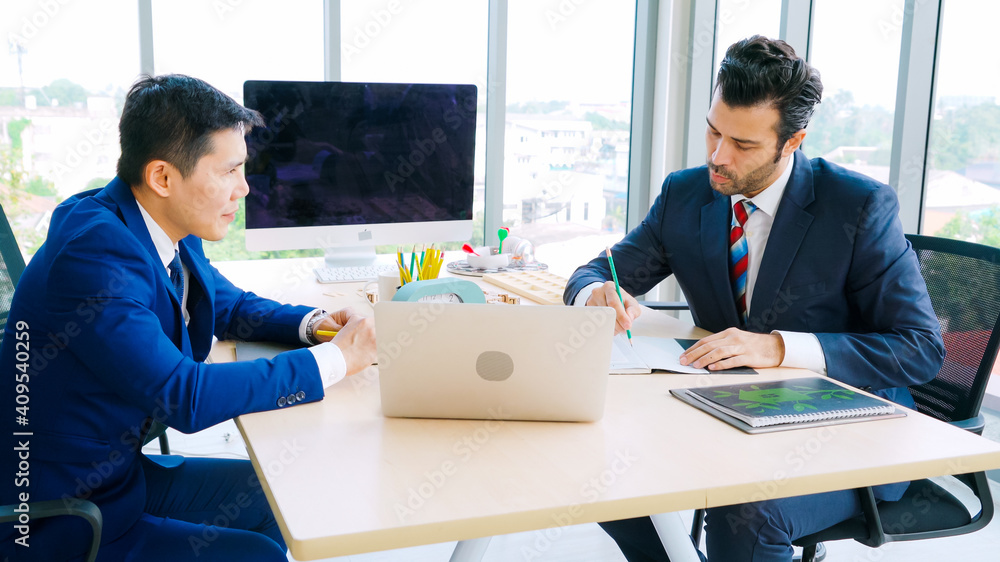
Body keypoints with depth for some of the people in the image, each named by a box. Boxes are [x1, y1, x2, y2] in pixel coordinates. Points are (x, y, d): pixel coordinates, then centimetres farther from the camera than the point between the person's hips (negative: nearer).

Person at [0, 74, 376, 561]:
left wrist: (313, 323, -4)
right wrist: (335, 359, -26)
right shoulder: (95, 252, -30)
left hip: (121, 471, 9)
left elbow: (227, 304, 16)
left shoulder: (170, 229, -3)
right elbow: (186, 398, -33)